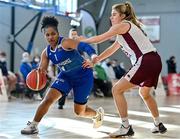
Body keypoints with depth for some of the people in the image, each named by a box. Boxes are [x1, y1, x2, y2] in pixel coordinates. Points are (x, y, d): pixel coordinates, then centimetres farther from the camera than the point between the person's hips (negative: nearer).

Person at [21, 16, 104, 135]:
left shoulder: (65, 43, -25)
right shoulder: (46, 52, -4)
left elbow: (84, 46, -37)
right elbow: (42, 70, 3)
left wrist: (93, 55, -57)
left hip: (83, 75, -5)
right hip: (66, 76, 5)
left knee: (79, 111, 4)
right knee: (48, 99, -13)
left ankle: (98, 114, 37)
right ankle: (33, 126, -1)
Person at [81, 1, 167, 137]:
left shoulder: (123, 25, -3)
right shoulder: (124, 31, 25)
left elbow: (99, 38, 1)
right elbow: (111, 49, 30)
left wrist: (82, 40, 16)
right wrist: (95, 60, 28)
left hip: (146, 62, -10)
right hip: (155, 61, 10)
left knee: (117, 90, -4)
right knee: (144, 93, 30)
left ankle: (126, 128, -2)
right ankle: (159, 125, 38)